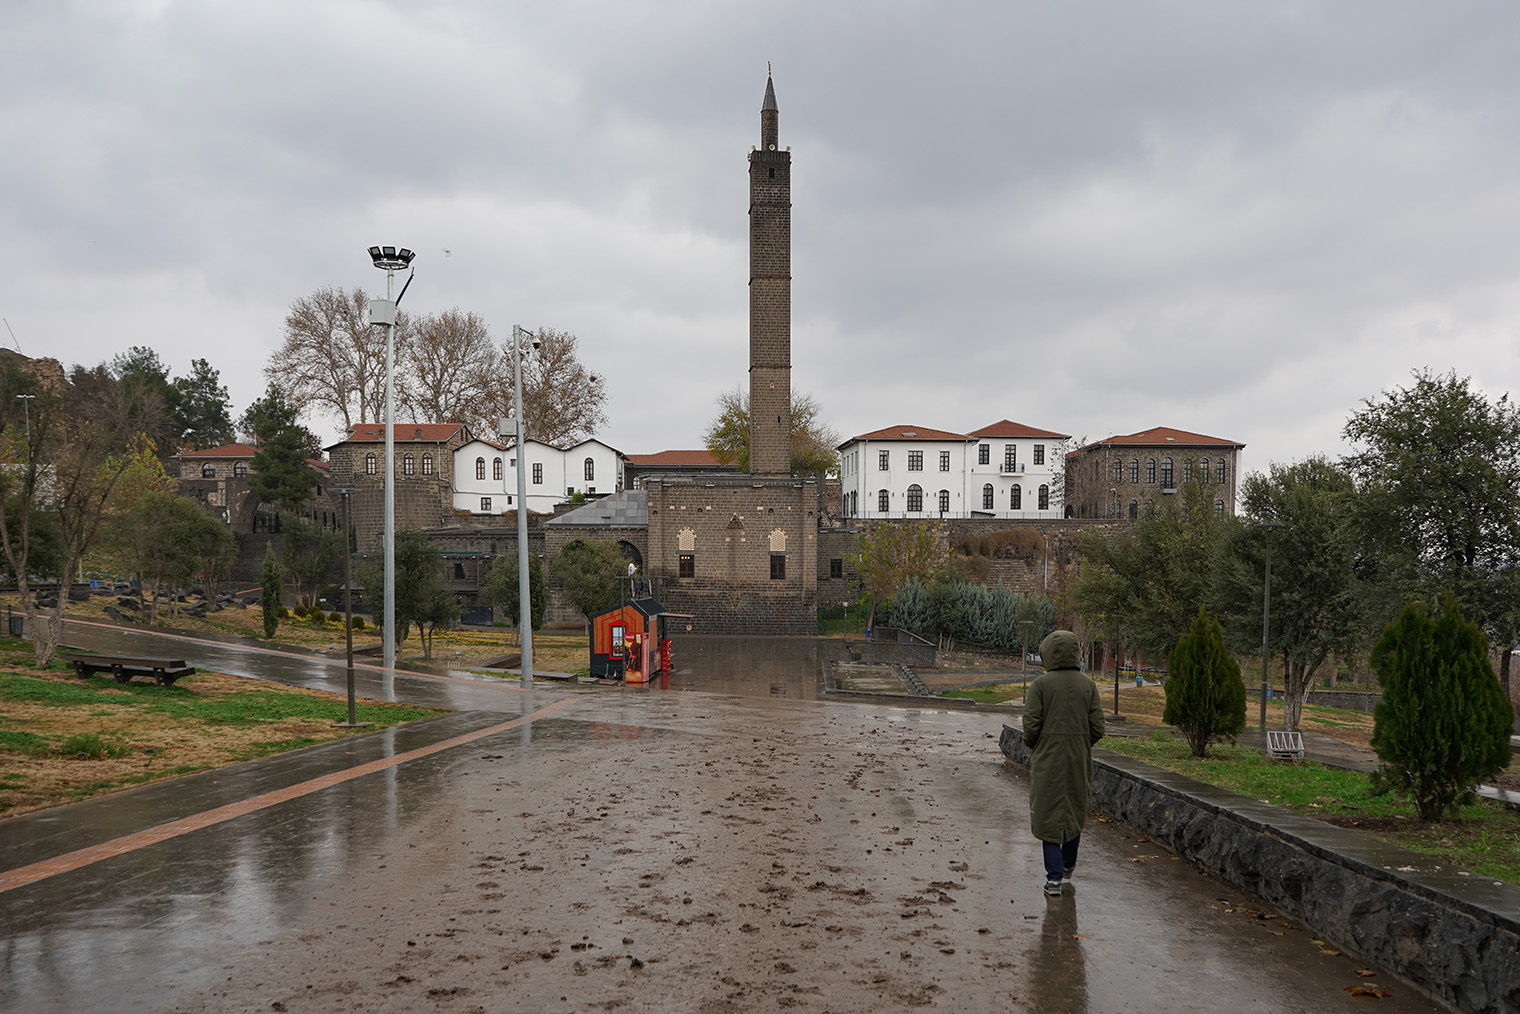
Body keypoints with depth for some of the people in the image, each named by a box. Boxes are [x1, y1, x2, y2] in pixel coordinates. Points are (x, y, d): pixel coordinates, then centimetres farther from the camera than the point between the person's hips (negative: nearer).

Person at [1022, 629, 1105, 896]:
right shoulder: (1087, 684, -1)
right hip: (1079, 760, 4)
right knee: (1075, 811, 20)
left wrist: (1033, 747, 6)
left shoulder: (1041, 685, -11)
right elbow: (1097, 728, -2)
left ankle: (1054, 878, 0)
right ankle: (1068, 865, 37)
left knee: (1049, 816, 3)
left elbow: (1030, 725, -13)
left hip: (1047, 761, -3)